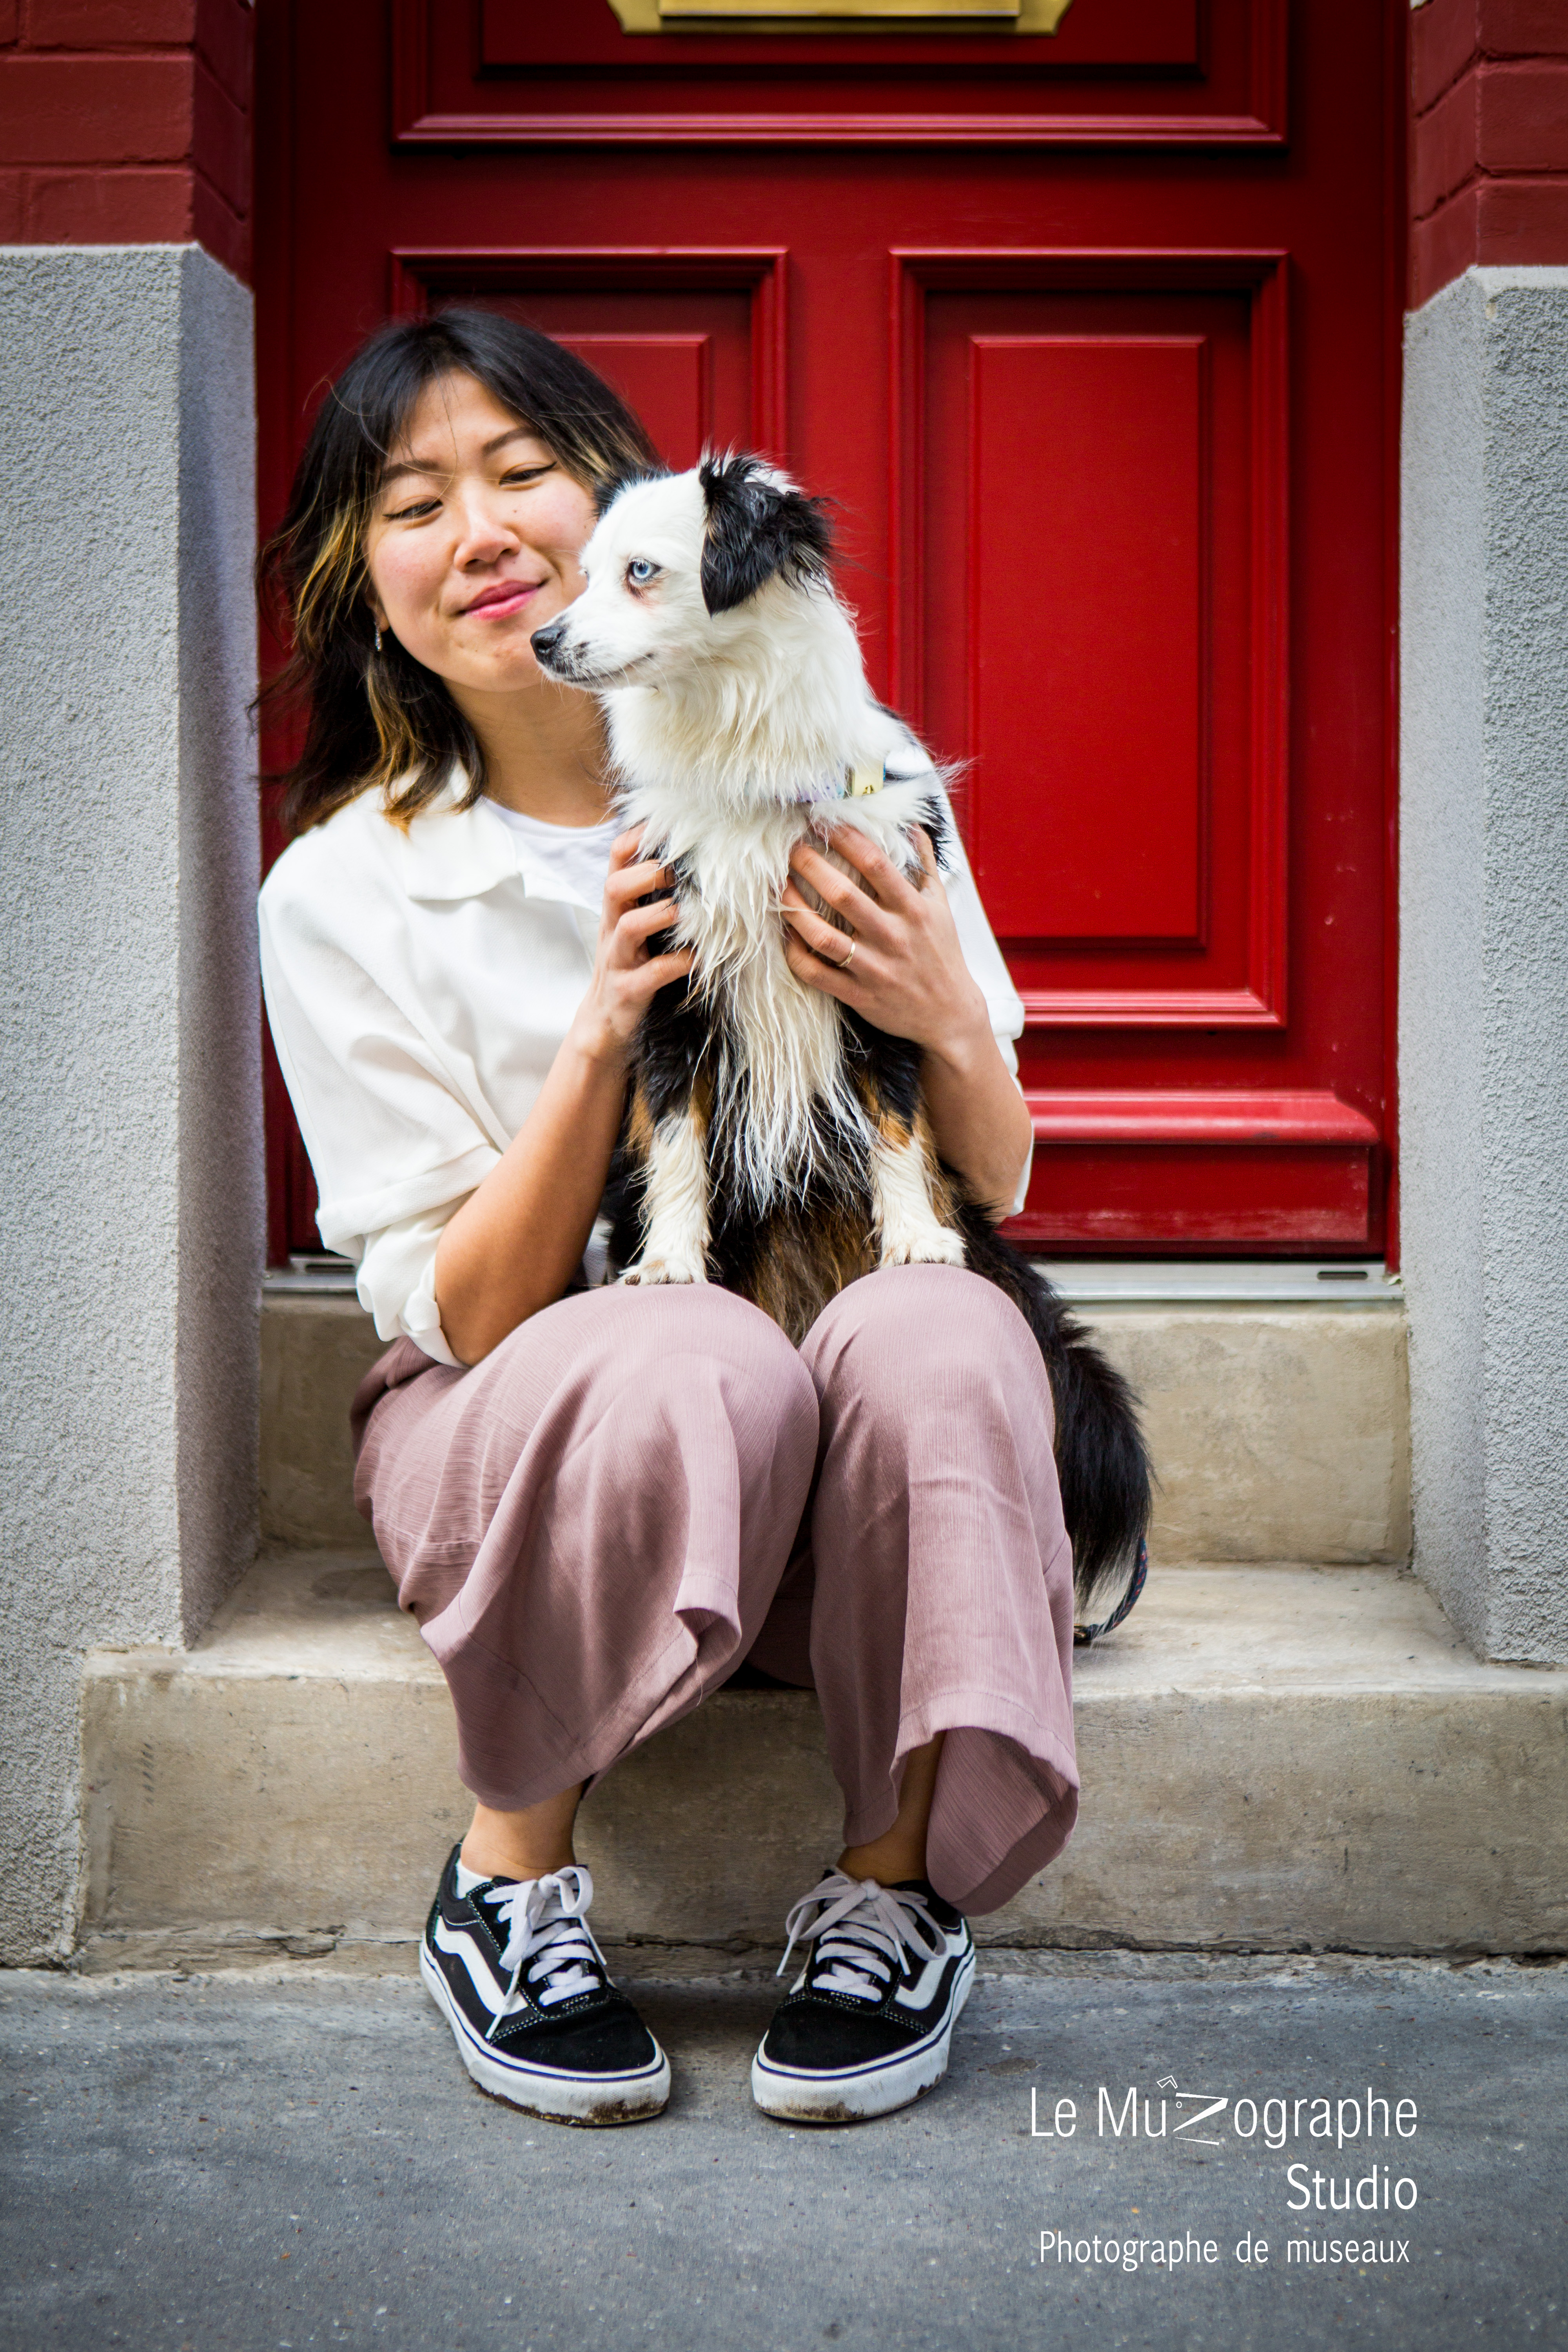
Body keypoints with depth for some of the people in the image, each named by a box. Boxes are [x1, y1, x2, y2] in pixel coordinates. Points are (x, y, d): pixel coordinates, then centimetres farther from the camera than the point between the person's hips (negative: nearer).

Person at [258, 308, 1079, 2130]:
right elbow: (468, 1317, -8)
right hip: (513, 1436, -1)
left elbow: (997, 1191, 5)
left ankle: (896, 1889, -14)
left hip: (843, 1475, 2)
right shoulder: (341, 892, -4)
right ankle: (507, 1879, -14)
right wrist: (601, 1035, -22)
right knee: (696, 1362, -35)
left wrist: (949, 1026, -17)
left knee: (936, 1332, -32)